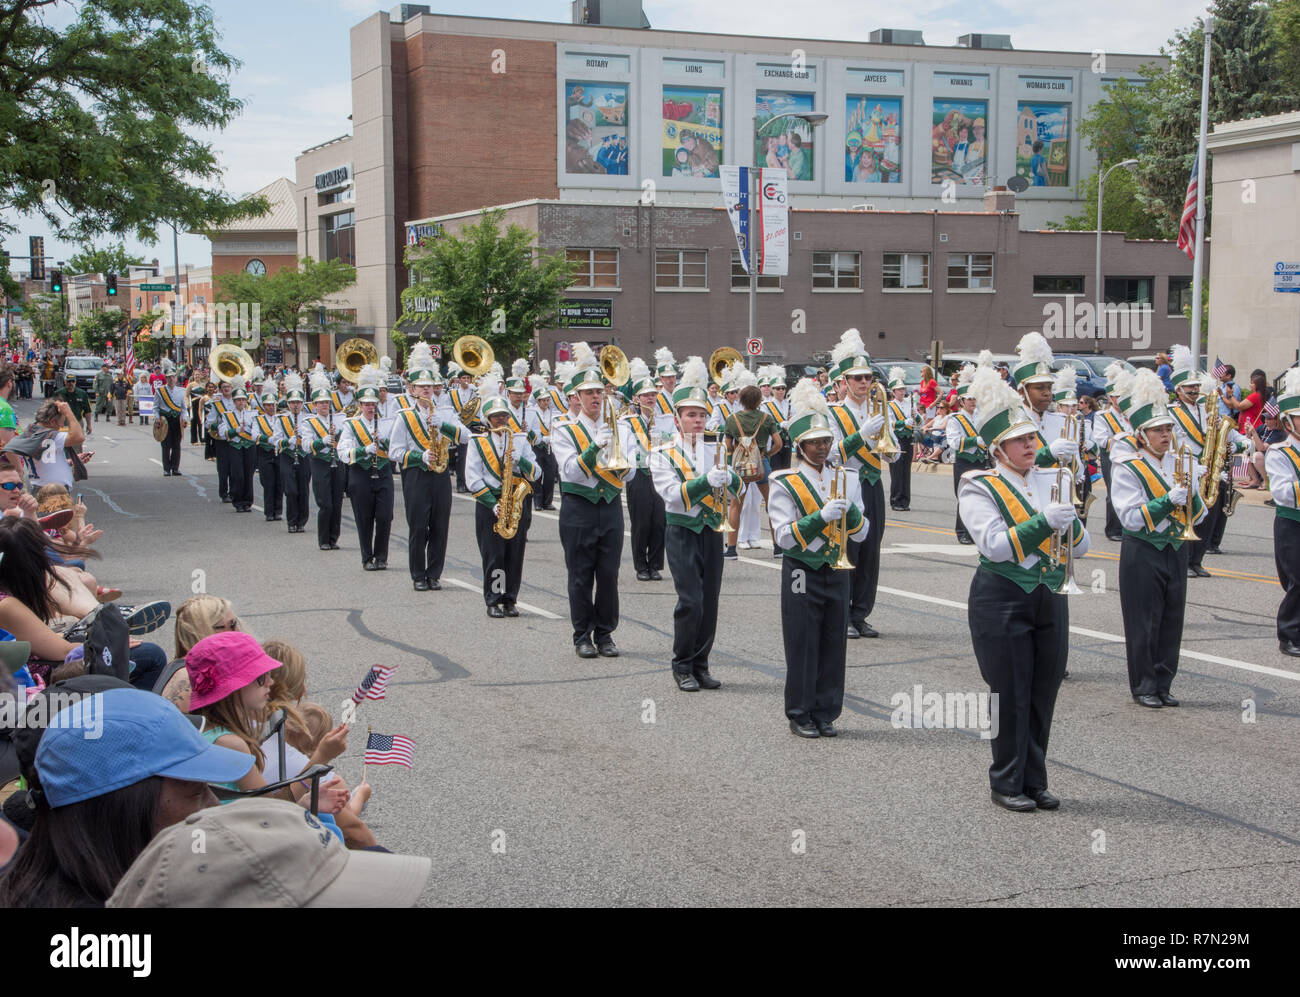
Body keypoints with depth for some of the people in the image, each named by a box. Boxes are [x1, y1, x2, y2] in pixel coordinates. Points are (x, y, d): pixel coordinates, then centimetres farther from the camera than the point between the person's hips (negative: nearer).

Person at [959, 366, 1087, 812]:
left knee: (1042, 696, 9)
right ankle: (1007, 783, 12)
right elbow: (995, 545, -19)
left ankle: (1034, 781, 21)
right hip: (1002, 602, -5)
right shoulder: (979, 488, -6)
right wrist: (1044, 522, -27)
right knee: (1011, 697, -1)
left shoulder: (1049, 483, 10)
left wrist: (1070, 520, -13)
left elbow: (1079, 547, 8)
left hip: (1050, 600, 5)